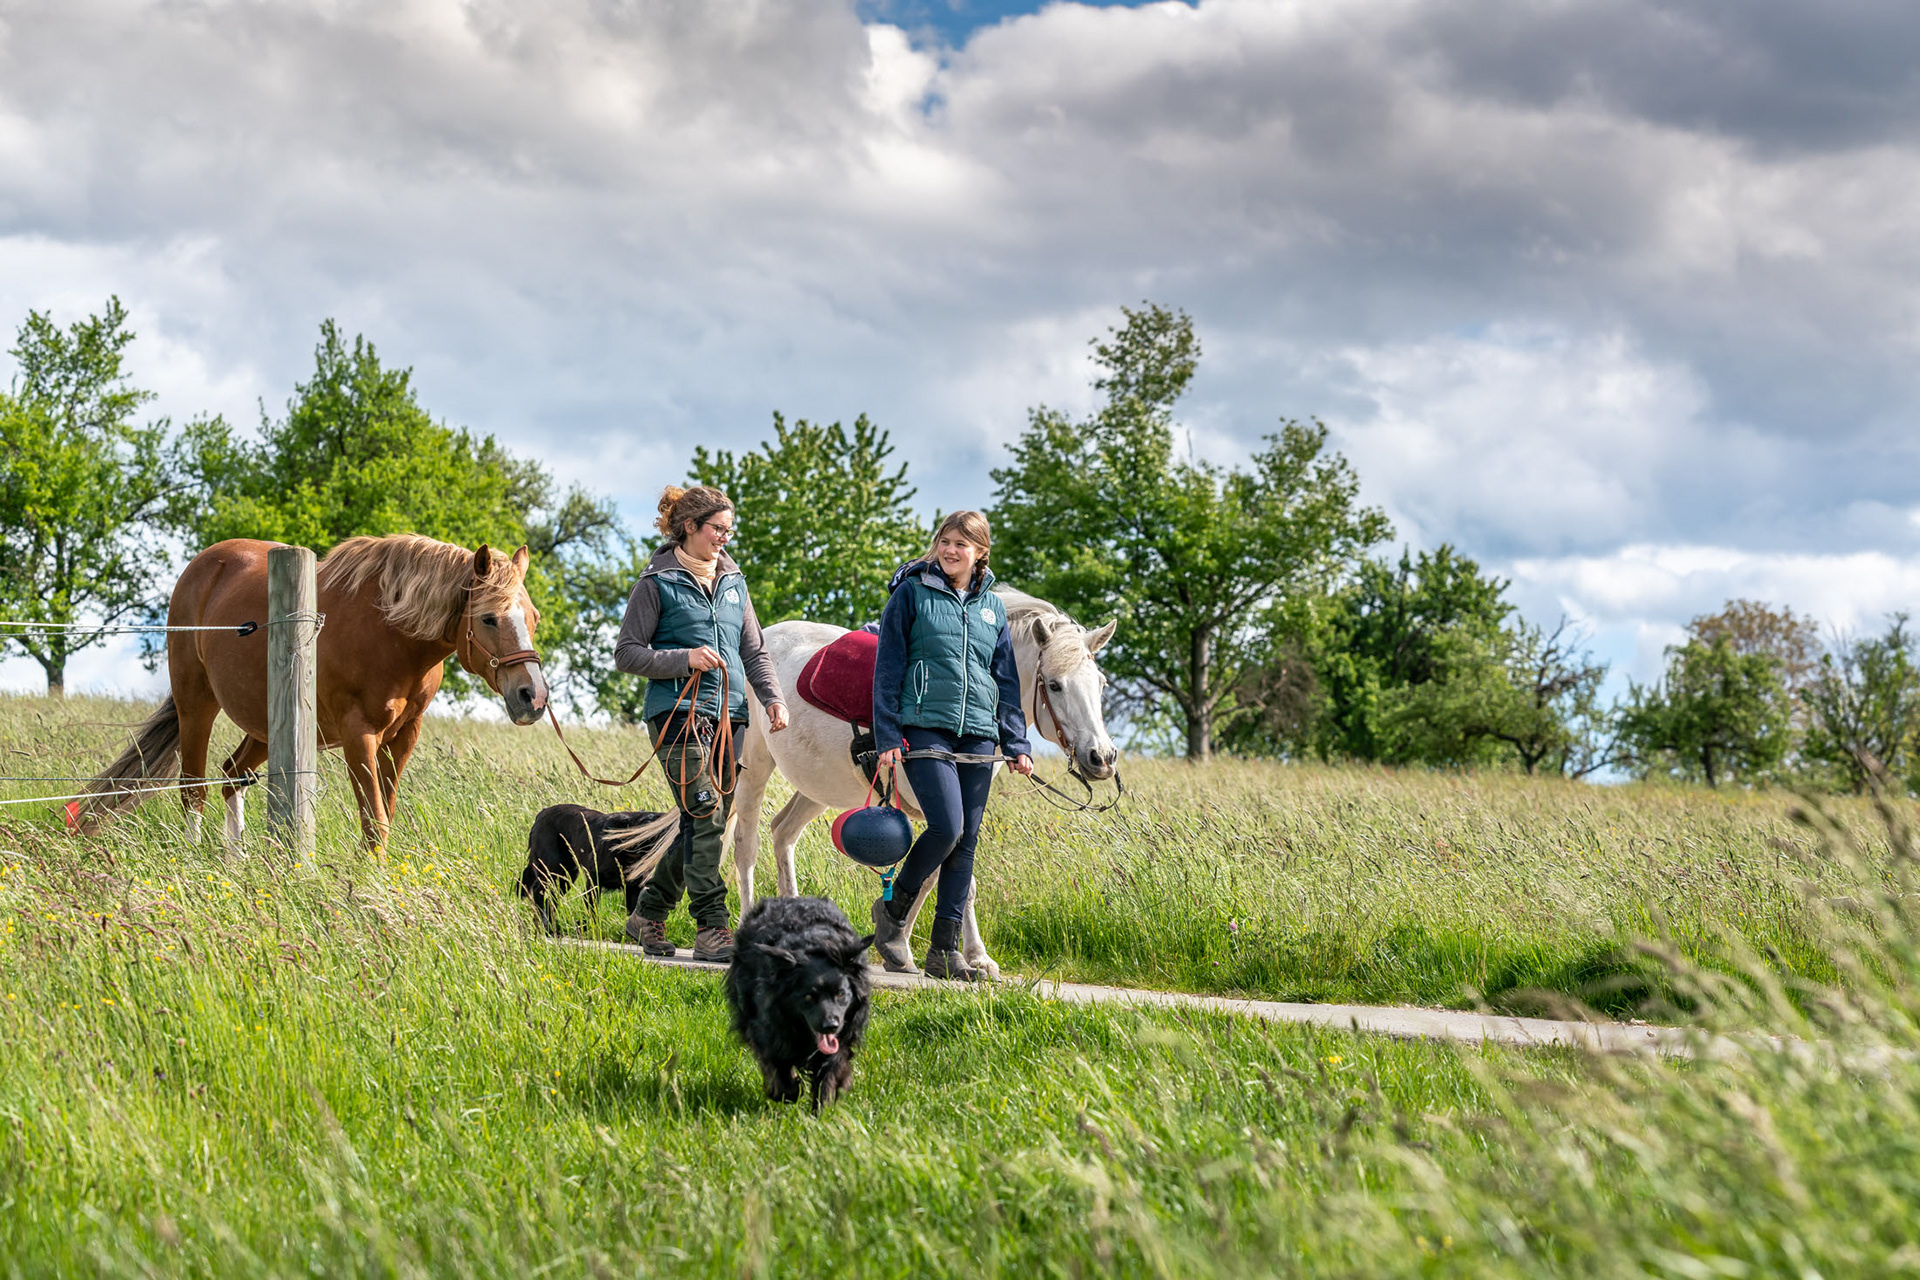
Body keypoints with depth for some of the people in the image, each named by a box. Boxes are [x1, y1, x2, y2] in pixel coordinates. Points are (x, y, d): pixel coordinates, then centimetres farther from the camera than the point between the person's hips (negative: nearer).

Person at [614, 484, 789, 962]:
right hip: (680, 710, -7)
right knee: (705, 814, -16)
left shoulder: (733, 582, 16)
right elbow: (627, 652, -2)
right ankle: (712, 929, -15)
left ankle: (649, 914, 22)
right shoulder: (657, 582, -2)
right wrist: (684, 659, -15)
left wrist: (772, 697, 3)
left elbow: (754, 650, 19)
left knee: (708, 824, 8)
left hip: (729, 713, 7)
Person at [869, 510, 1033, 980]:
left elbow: (1007, 680, 18)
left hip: (978, 732, 5)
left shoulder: (992, 607, 14)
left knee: (966, 841, 1)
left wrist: (1017, 743, 9)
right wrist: (887, 737, -7)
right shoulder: (913, 593, 1)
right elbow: (888, 668, 0)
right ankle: (893, 910, 4)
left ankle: (945, 949, 6)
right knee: (947, 827, -19)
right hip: (924, 726, -5)